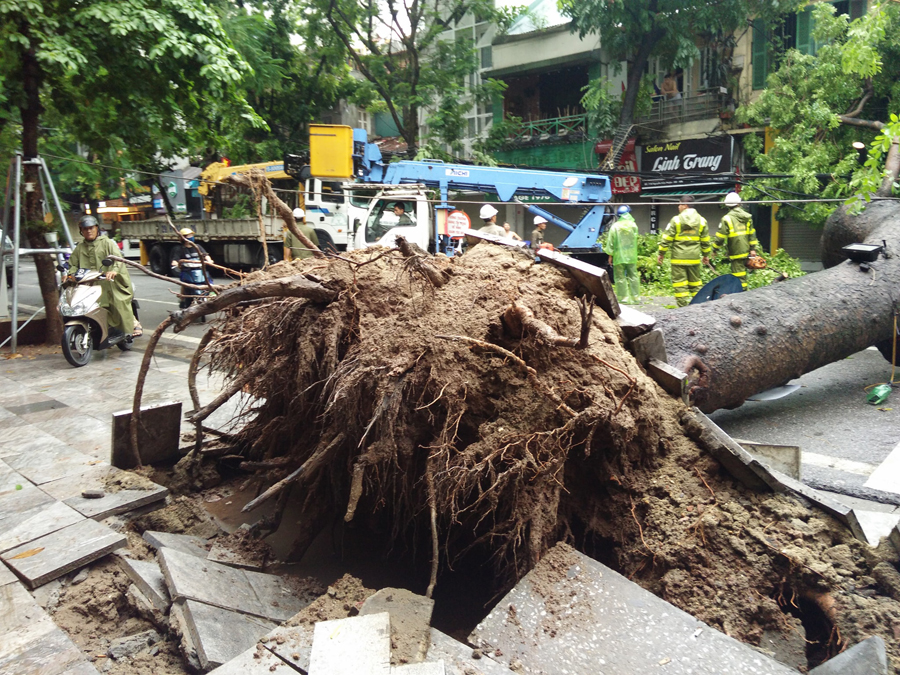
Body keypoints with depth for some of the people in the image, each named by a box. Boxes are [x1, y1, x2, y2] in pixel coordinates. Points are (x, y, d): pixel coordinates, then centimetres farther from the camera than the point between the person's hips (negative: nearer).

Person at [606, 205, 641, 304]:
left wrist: (610, 255, 1)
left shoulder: (615, 226, -7)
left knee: (620, 277, 2)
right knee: (633, 276, 9)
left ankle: (624, 298, 0)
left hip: (619, 256, -3)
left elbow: (611, 242, -5)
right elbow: (635, 239, 12)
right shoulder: (633, 225, 1)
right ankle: (636, 297, 11)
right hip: (631, 255, 3)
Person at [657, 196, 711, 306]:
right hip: (694, 258, 5)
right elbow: (705, 241, 12)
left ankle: (684, 306, -5)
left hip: (679, 258, -5)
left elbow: (666, 239, -6)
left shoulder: (676, 220, -7)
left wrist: (661, 253, 4)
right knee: (695, 284, 14)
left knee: (680, 284, -1)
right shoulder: (701, 220, 6)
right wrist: (706, 255, 24)